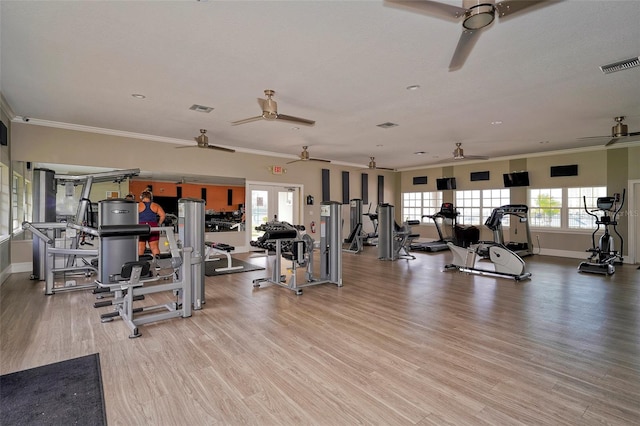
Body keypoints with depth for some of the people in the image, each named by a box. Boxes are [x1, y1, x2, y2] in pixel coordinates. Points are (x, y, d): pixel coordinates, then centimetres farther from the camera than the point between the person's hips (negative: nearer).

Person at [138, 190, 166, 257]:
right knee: (155, 247, 2)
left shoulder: (138, 205, 2)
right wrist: (159, 224, 9)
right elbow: (163, 215, -1)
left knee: (140, 247, 4)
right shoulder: (155, 205, 7)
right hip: (153, 228, 1)